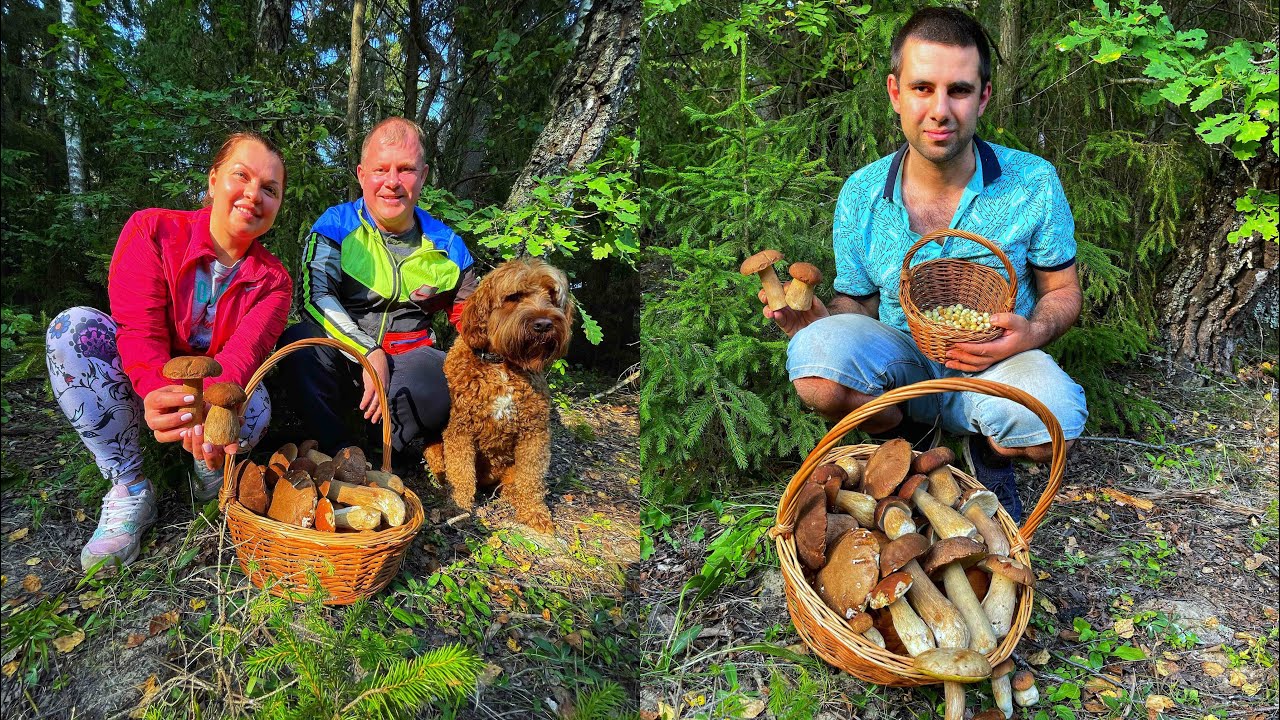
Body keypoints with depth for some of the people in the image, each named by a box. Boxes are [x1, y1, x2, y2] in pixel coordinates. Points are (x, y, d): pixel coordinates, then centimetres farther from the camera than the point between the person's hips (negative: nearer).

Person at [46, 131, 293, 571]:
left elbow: (244, 353, -25)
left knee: (254, 403, -34)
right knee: (74, 327, -26)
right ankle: (130, 490, -20)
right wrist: (160, 393, -46)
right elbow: (139, 328, -23)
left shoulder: (273, 282, -7)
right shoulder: (152, 230, -11)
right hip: (138, 392, 1)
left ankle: (213, 480, 3)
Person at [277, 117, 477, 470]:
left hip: (409, 363, 1)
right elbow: (315, 296, -15)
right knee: (300, 339, -33)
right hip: (342, 360, -1)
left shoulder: (447, 246, 6)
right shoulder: (336, 226, -1)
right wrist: (369, 354, -27)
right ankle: (339, 451, -19)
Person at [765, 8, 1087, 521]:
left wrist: (1034, 332, -22)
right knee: (815, 354, -32)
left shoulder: (1033, 183, -9)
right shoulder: (861, 195, -6)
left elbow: (1064, 291, 2)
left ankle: (985, 447, 5)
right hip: (900, 360, 1)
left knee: (1053, 425, -35)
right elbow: (857, 302, 5)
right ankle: (909, 437, 0)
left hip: (993, 364, 0)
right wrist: (822, 319, -20)